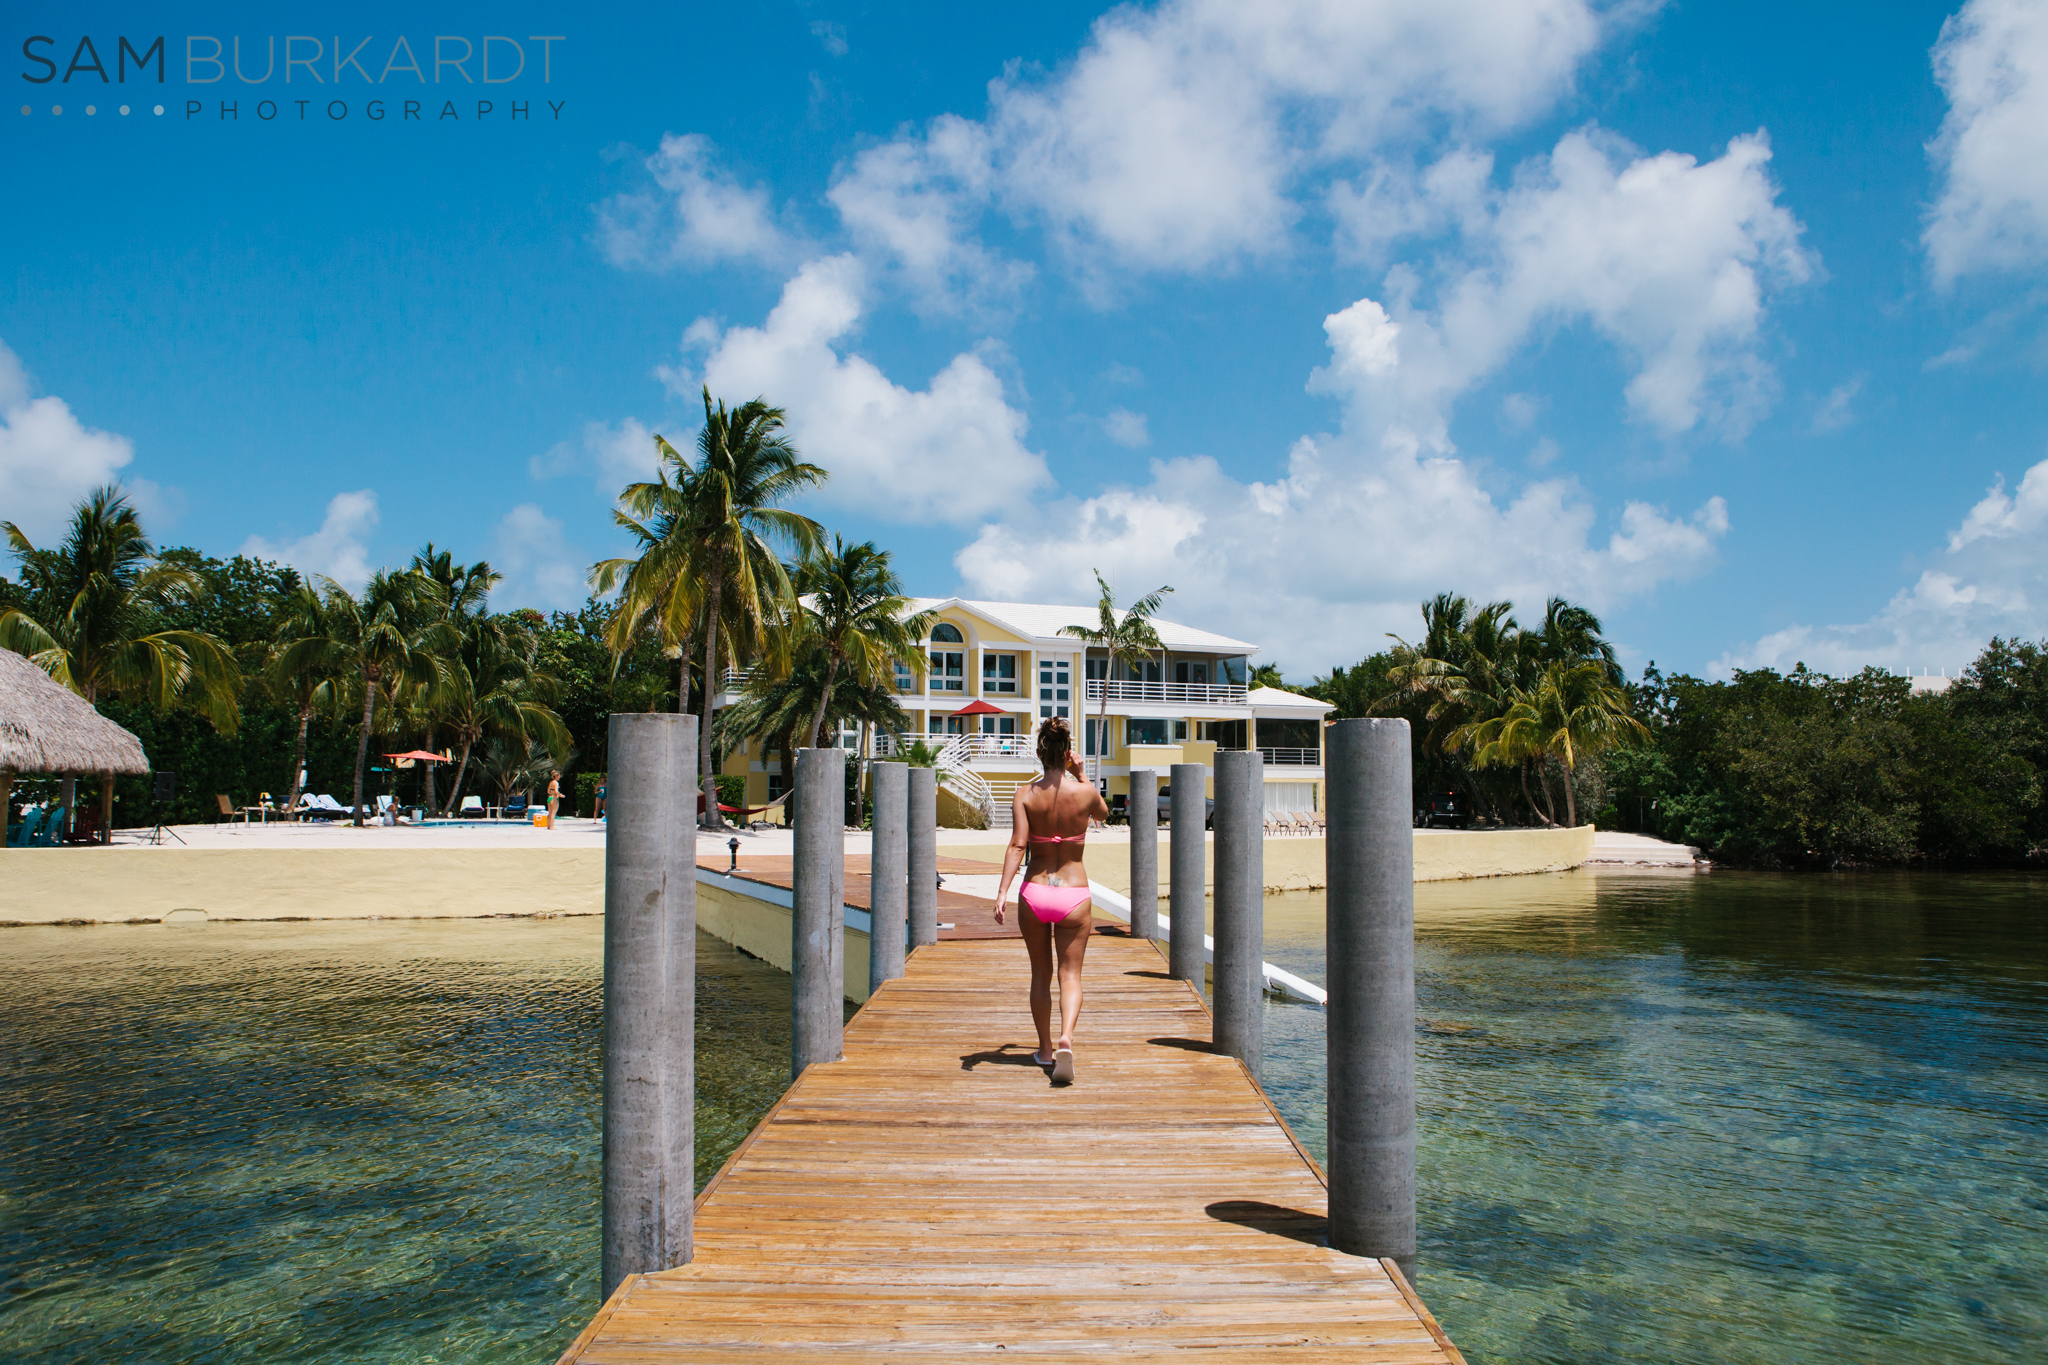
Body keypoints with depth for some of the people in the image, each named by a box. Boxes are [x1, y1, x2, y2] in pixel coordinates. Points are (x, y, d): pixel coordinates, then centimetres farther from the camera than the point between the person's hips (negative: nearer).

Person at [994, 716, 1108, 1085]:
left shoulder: (1025, 794, -6)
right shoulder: (1085, 791, -5)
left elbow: (1017, 845, -14)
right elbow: (1103, 811, 19)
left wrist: (1002, 891, -16)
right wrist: (1080, 775, 15)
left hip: (1034, 892, 1)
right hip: (1074, 893, -1)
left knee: (1040, 975, 17)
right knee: (1070, 975, 4)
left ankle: (1046, 1049, 28)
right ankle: (1066, 1039, -21)